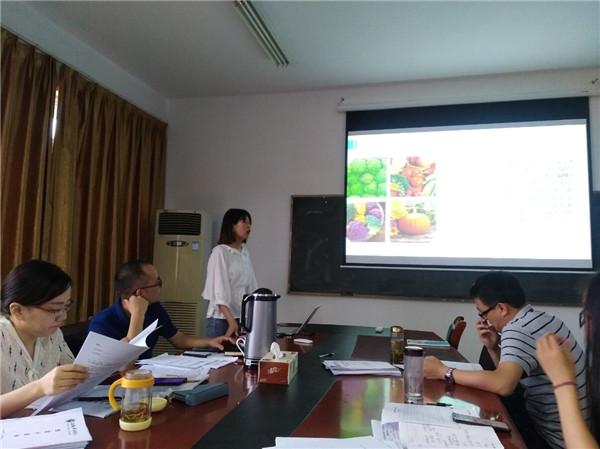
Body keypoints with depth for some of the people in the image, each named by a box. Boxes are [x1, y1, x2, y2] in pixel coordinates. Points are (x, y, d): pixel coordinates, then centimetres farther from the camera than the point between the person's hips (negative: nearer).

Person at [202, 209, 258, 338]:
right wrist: (231, 321, -23)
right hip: (222, 319, -6)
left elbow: (251, 285, 9)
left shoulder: (245, 252, 10)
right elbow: (219, 290, -16)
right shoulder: (220, 251, -10)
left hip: (242, 317, 6)